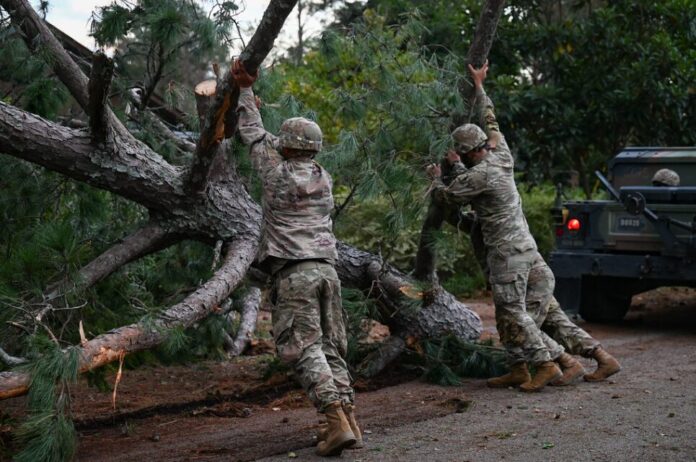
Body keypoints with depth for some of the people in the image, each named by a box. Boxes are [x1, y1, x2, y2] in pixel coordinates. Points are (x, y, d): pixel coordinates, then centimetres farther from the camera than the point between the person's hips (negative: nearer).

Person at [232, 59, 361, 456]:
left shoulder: (279, 176, -1)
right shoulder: (324, 178, 16)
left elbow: (256, 138, 11)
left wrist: (246, 90, 20)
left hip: (294, 273, -6)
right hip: (327, 269, 6)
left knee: (305, 349, -8)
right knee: (332, 348, 8)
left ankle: (337, 421, -21)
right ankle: (350, 419, -1)